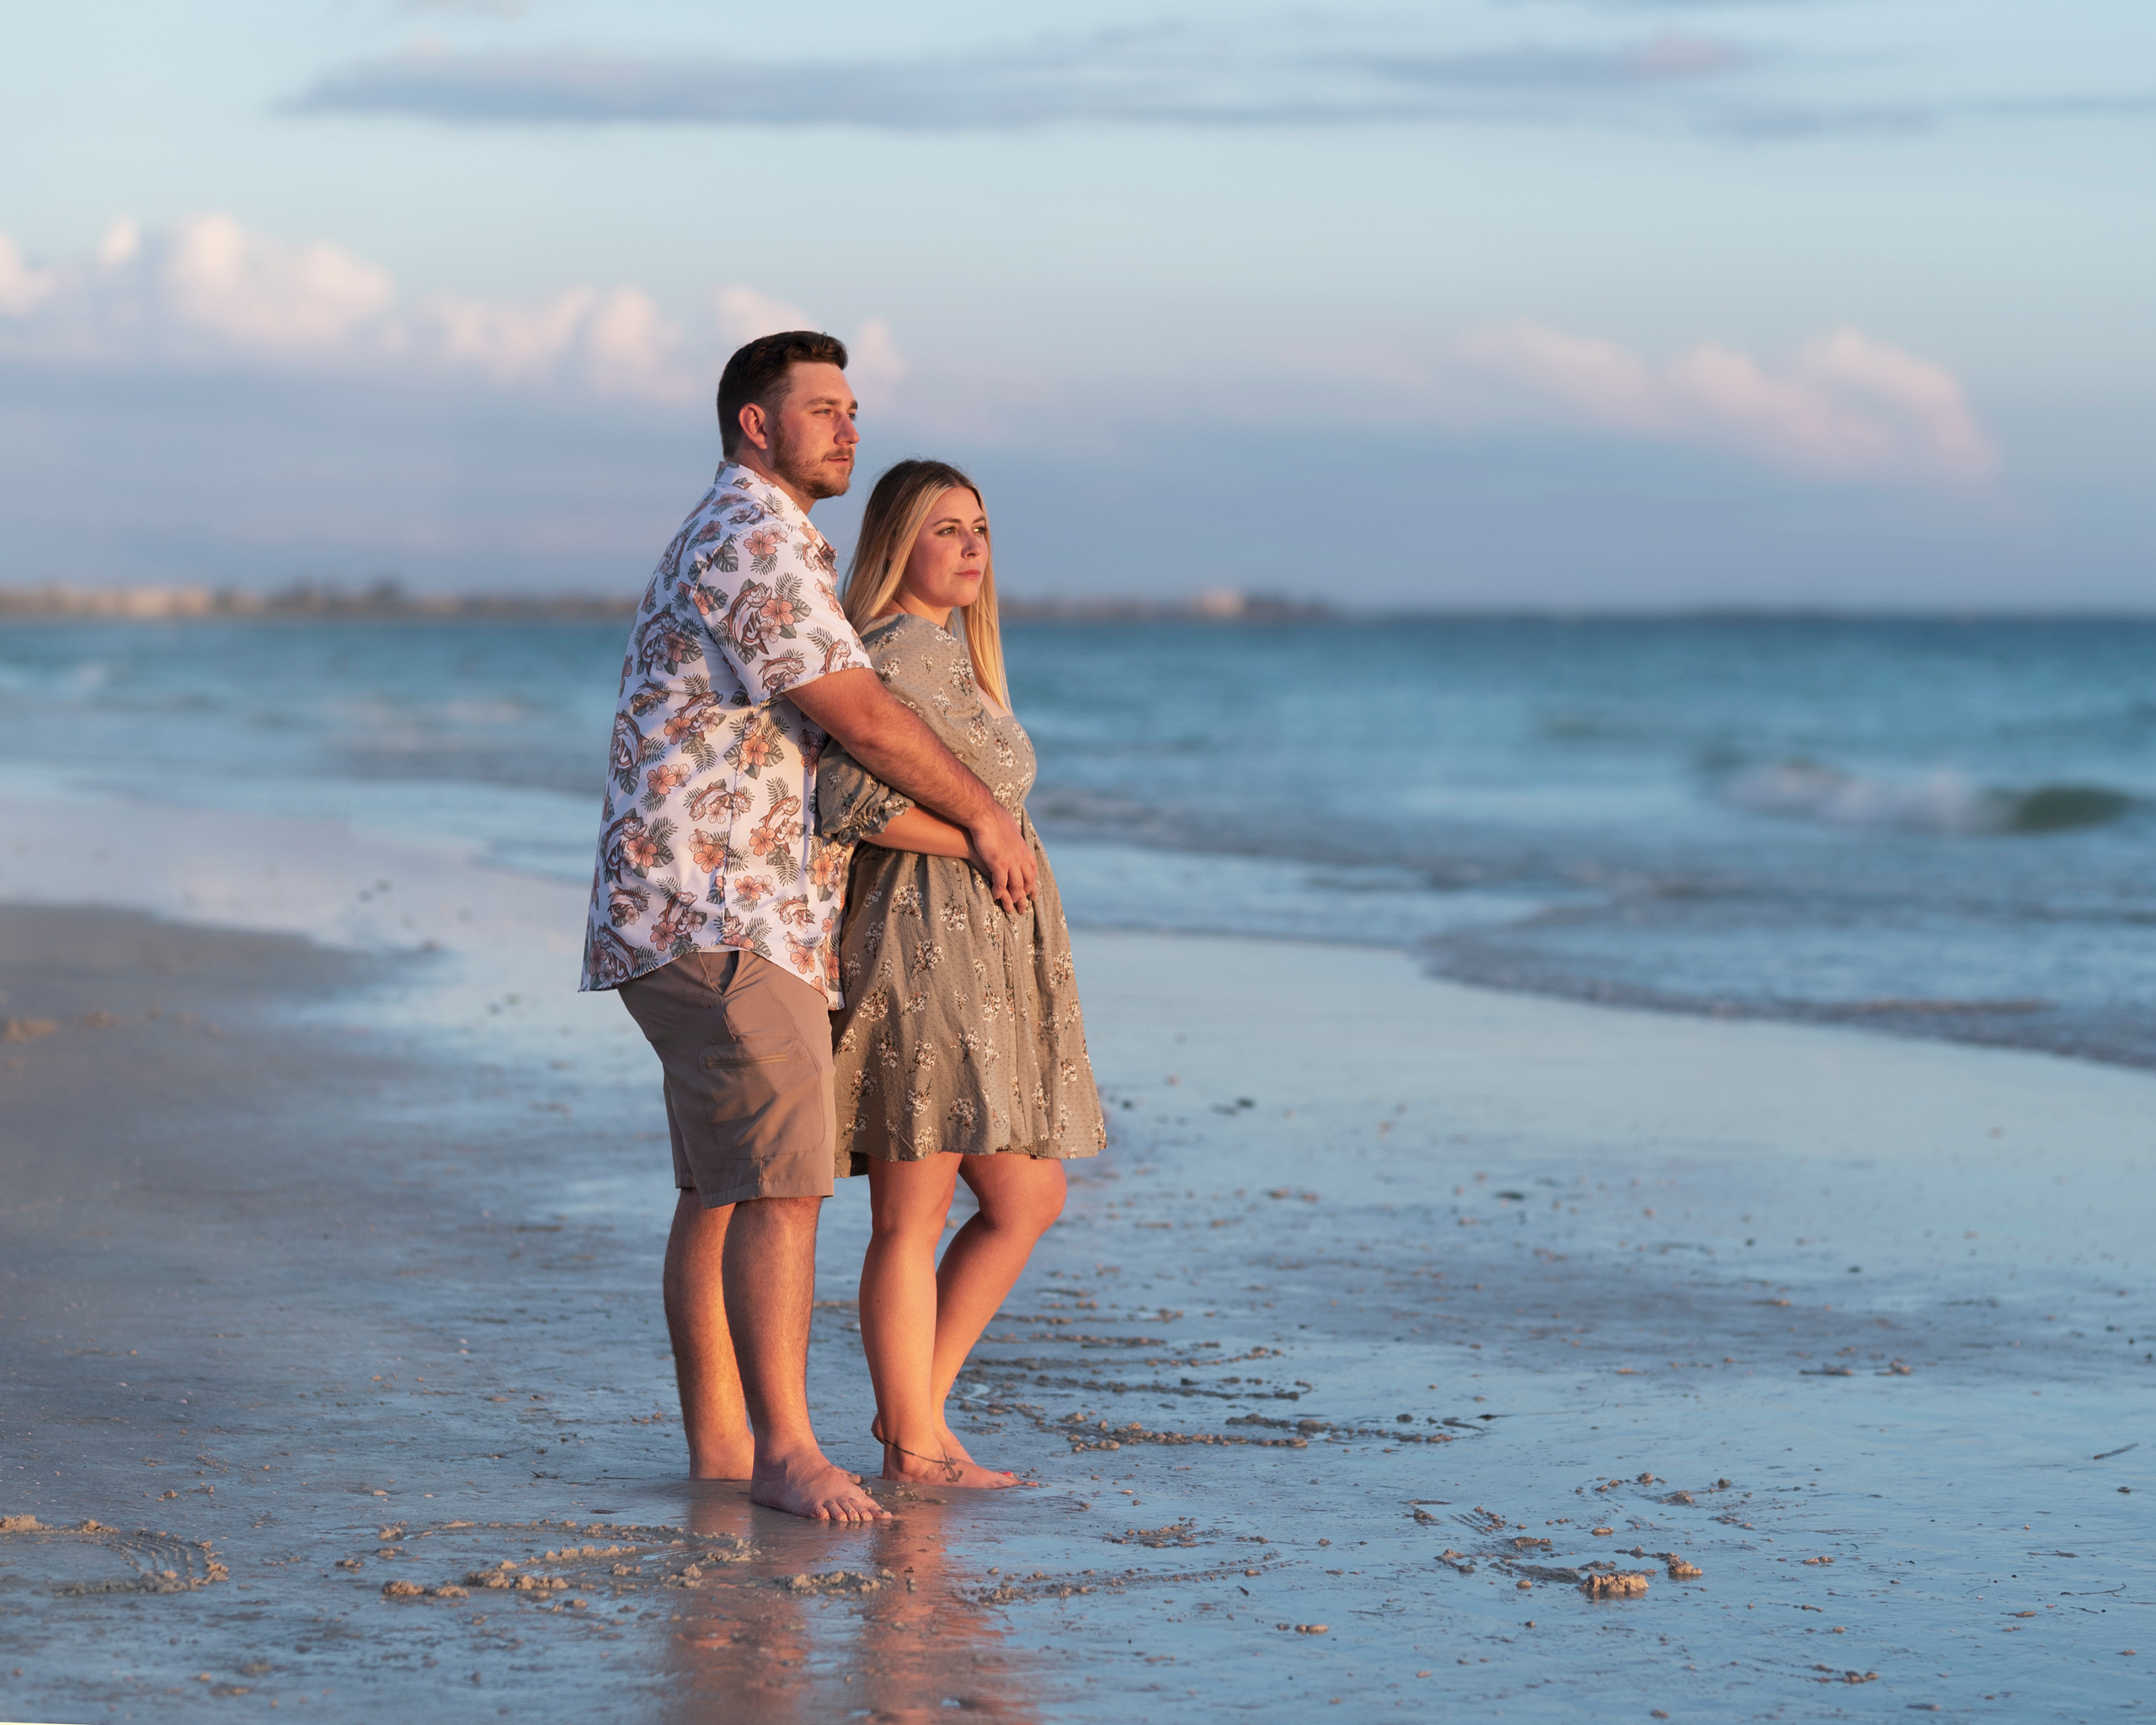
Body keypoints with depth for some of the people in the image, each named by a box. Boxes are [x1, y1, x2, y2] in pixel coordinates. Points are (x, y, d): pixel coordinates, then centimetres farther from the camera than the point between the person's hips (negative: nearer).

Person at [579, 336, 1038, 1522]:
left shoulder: (754, 542, 22)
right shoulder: (750, 538, -13)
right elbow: (861, 714, -16)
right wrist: (985, 816, -4)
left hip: (749, 921, 11)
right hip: (716, 918, -11)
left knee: (722, 1191, 10)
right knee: (783, 1184, -15)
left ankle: (717, 1441, 14)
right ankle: (784, 1448, -16)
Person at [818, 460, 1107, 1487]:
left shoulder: (950, 653, 18)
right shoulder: (900, 658, -13)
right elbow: (852, 800, -25)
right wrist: (986, 845, -15)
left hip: (980, 962, 10)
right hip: (923, 947, -10)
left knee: (1028, 1199, 12)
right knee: (913, 1215, -3)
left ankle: (916, 1404, 17)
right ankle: (913, 1444, 2)